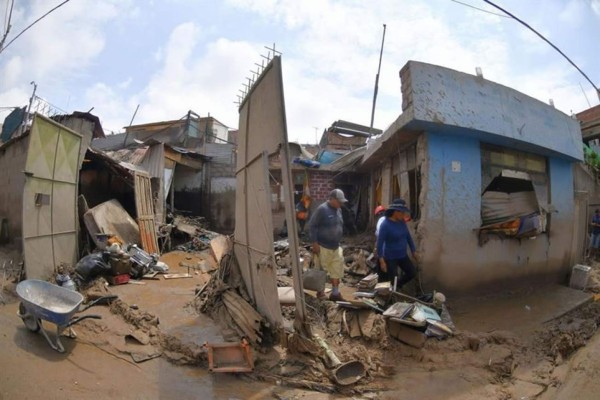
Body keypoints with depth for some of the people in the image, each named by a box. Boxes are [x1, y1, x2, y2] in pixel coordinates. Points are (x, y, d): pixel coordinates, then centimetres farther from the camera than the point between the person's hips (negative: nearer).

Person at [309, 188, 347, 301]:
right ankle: (320, 292, 23)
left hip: (336, 247, 8)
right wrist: (315, 243, -19)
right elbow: (312, 226, -17)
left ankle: (335, 293, 22)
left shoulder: (338, 210, 7)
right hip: (323, 247, -8)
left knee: (337, 270, 11)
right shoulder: (322, 209, -17)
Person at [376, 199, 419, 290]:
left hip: (403, 256, 7)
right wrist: (382, 261, -26)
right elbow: (380, 243, -23)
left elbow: (408, 237, 10)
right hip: (390, 258, -7)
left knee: (412, 273, 15)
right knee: (394, 281, 3)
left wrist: (414, 251, 13)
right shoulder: (385, 225, -23)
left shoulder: (402, 222, -2)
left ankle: (397, 286, 36)